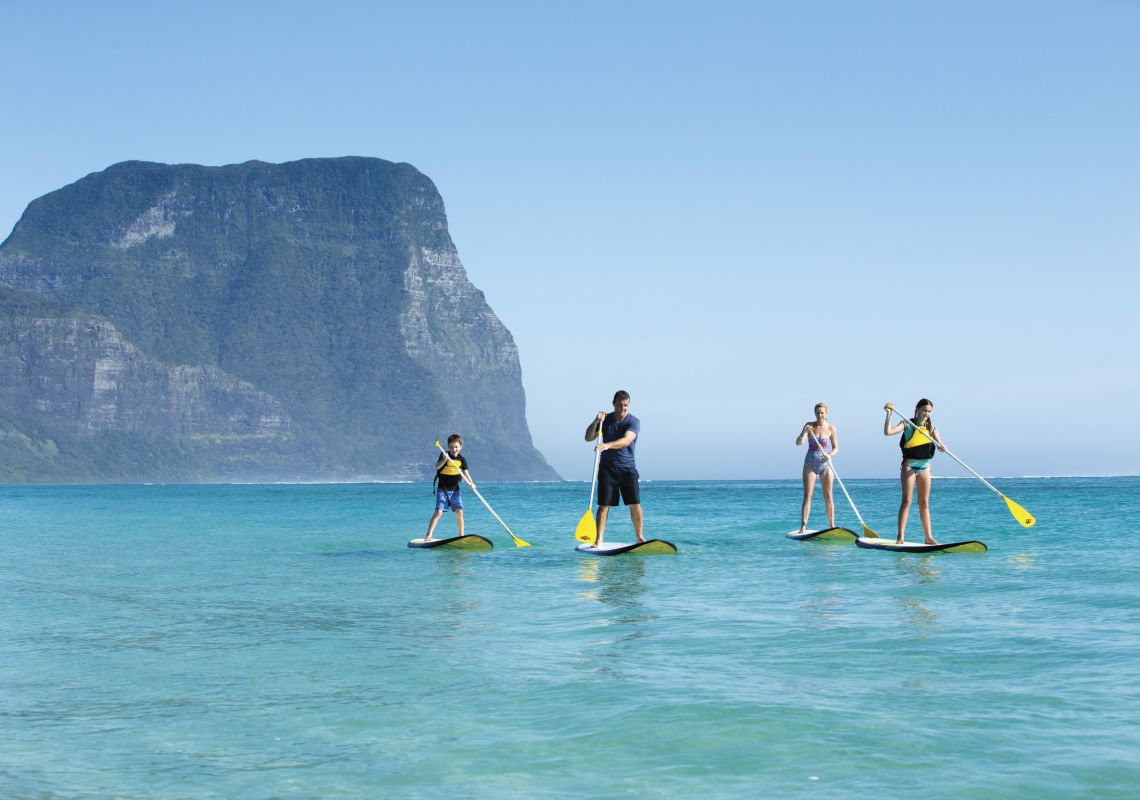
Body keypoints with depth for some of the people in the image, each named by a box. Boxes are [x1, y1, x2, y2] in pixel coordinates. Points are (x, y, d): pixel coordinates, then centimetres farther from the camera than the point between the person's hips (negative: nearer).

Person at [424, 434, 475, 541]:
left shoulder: (462, 460, 4)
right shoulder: (444, 455, -6)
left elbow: (466, 474, 1)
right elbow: (437, 466, -21)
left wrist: (471, 483, -17)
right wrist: (444, 459, -39)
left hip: (455, 490, 3)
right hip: (442, 489, -3)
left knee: (459, 512, -4)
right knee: (438, 512, -13)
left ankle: (461, 536, 6)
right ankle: (428, 535, -12)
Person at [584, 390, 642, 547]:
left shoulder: (634, 422, -7)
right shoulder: (605, 419, 3)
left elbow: (626, 440, -25)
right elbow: (588, 438, -1)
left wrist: (607, 445, -41)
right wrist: (595, 422, -17)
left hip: (627, 468, -1)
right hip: (607, 468, 1)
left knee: (635, 504, -2)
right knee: (604, 504, -7)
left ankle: (639, 536, 13)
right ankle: (598, 539, -7)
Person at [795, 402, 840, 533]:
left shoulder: (831, 429, -3)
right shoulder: (809, 425, 0)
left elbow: (836, 448, 1)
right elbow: (798, 443, -8)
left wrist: (830, 455, -20)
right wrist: (804, 432, -26)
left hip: (825, 464, 0)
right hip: (810, 464, 0)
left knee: (828, 496, 1)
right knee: (807, 495, -7)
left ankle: (832, 526, 7)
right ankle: (803, 526, -13)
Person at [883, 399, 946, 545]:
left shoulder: (931, 427, 8)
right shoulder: (908, 424, -5)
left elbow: (940, 443, -3)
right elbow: (888, 432, -18)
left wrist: (942, 447, -26)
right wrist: (889, 414, -25)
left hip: (925, 466, 5)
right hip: (910, 466, -5)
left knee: (924, 503, 9)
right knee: (907, 500, -10)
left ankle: (928, 537, 12)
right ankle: (900, 537, -11)